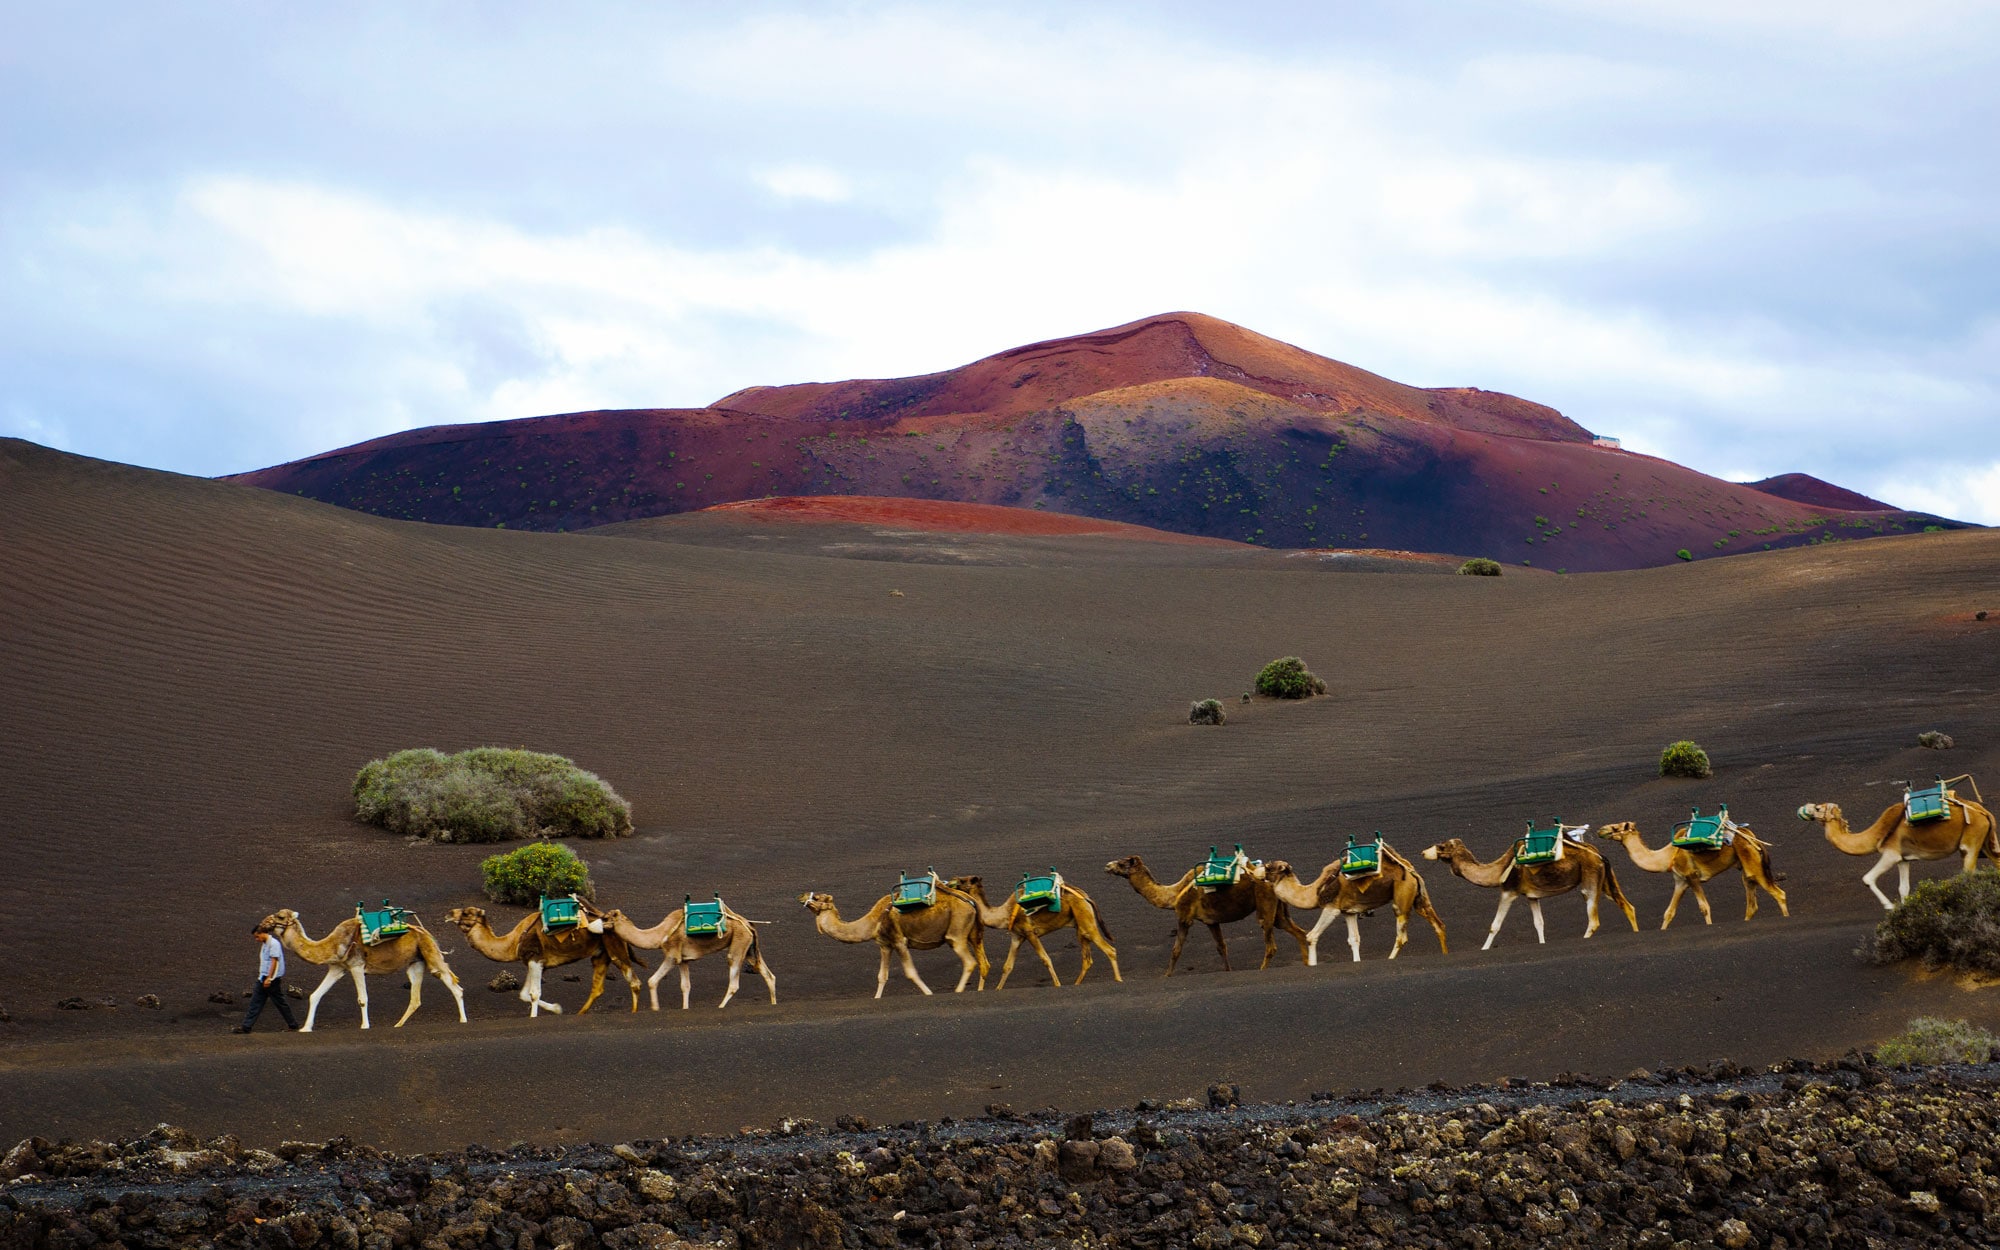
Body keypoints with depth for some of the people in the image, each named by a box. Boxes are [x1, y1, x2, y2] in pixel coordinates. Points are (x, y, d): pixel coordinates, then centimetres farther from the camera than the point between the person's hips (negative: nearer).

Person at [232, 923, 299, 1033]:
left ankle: (292, 1024, 13)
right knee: (255, 1002, 2)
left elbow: (274, 962, -19)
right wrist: (262, 977, 19)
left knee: (280, 1002, 1)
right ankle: (246, 1026, -1)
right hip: (263, 978, 9)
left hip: (272, 979, -9)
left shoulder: (274, 944, -13)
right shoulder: (264, 944, 16)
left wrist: (269, 978, -22)